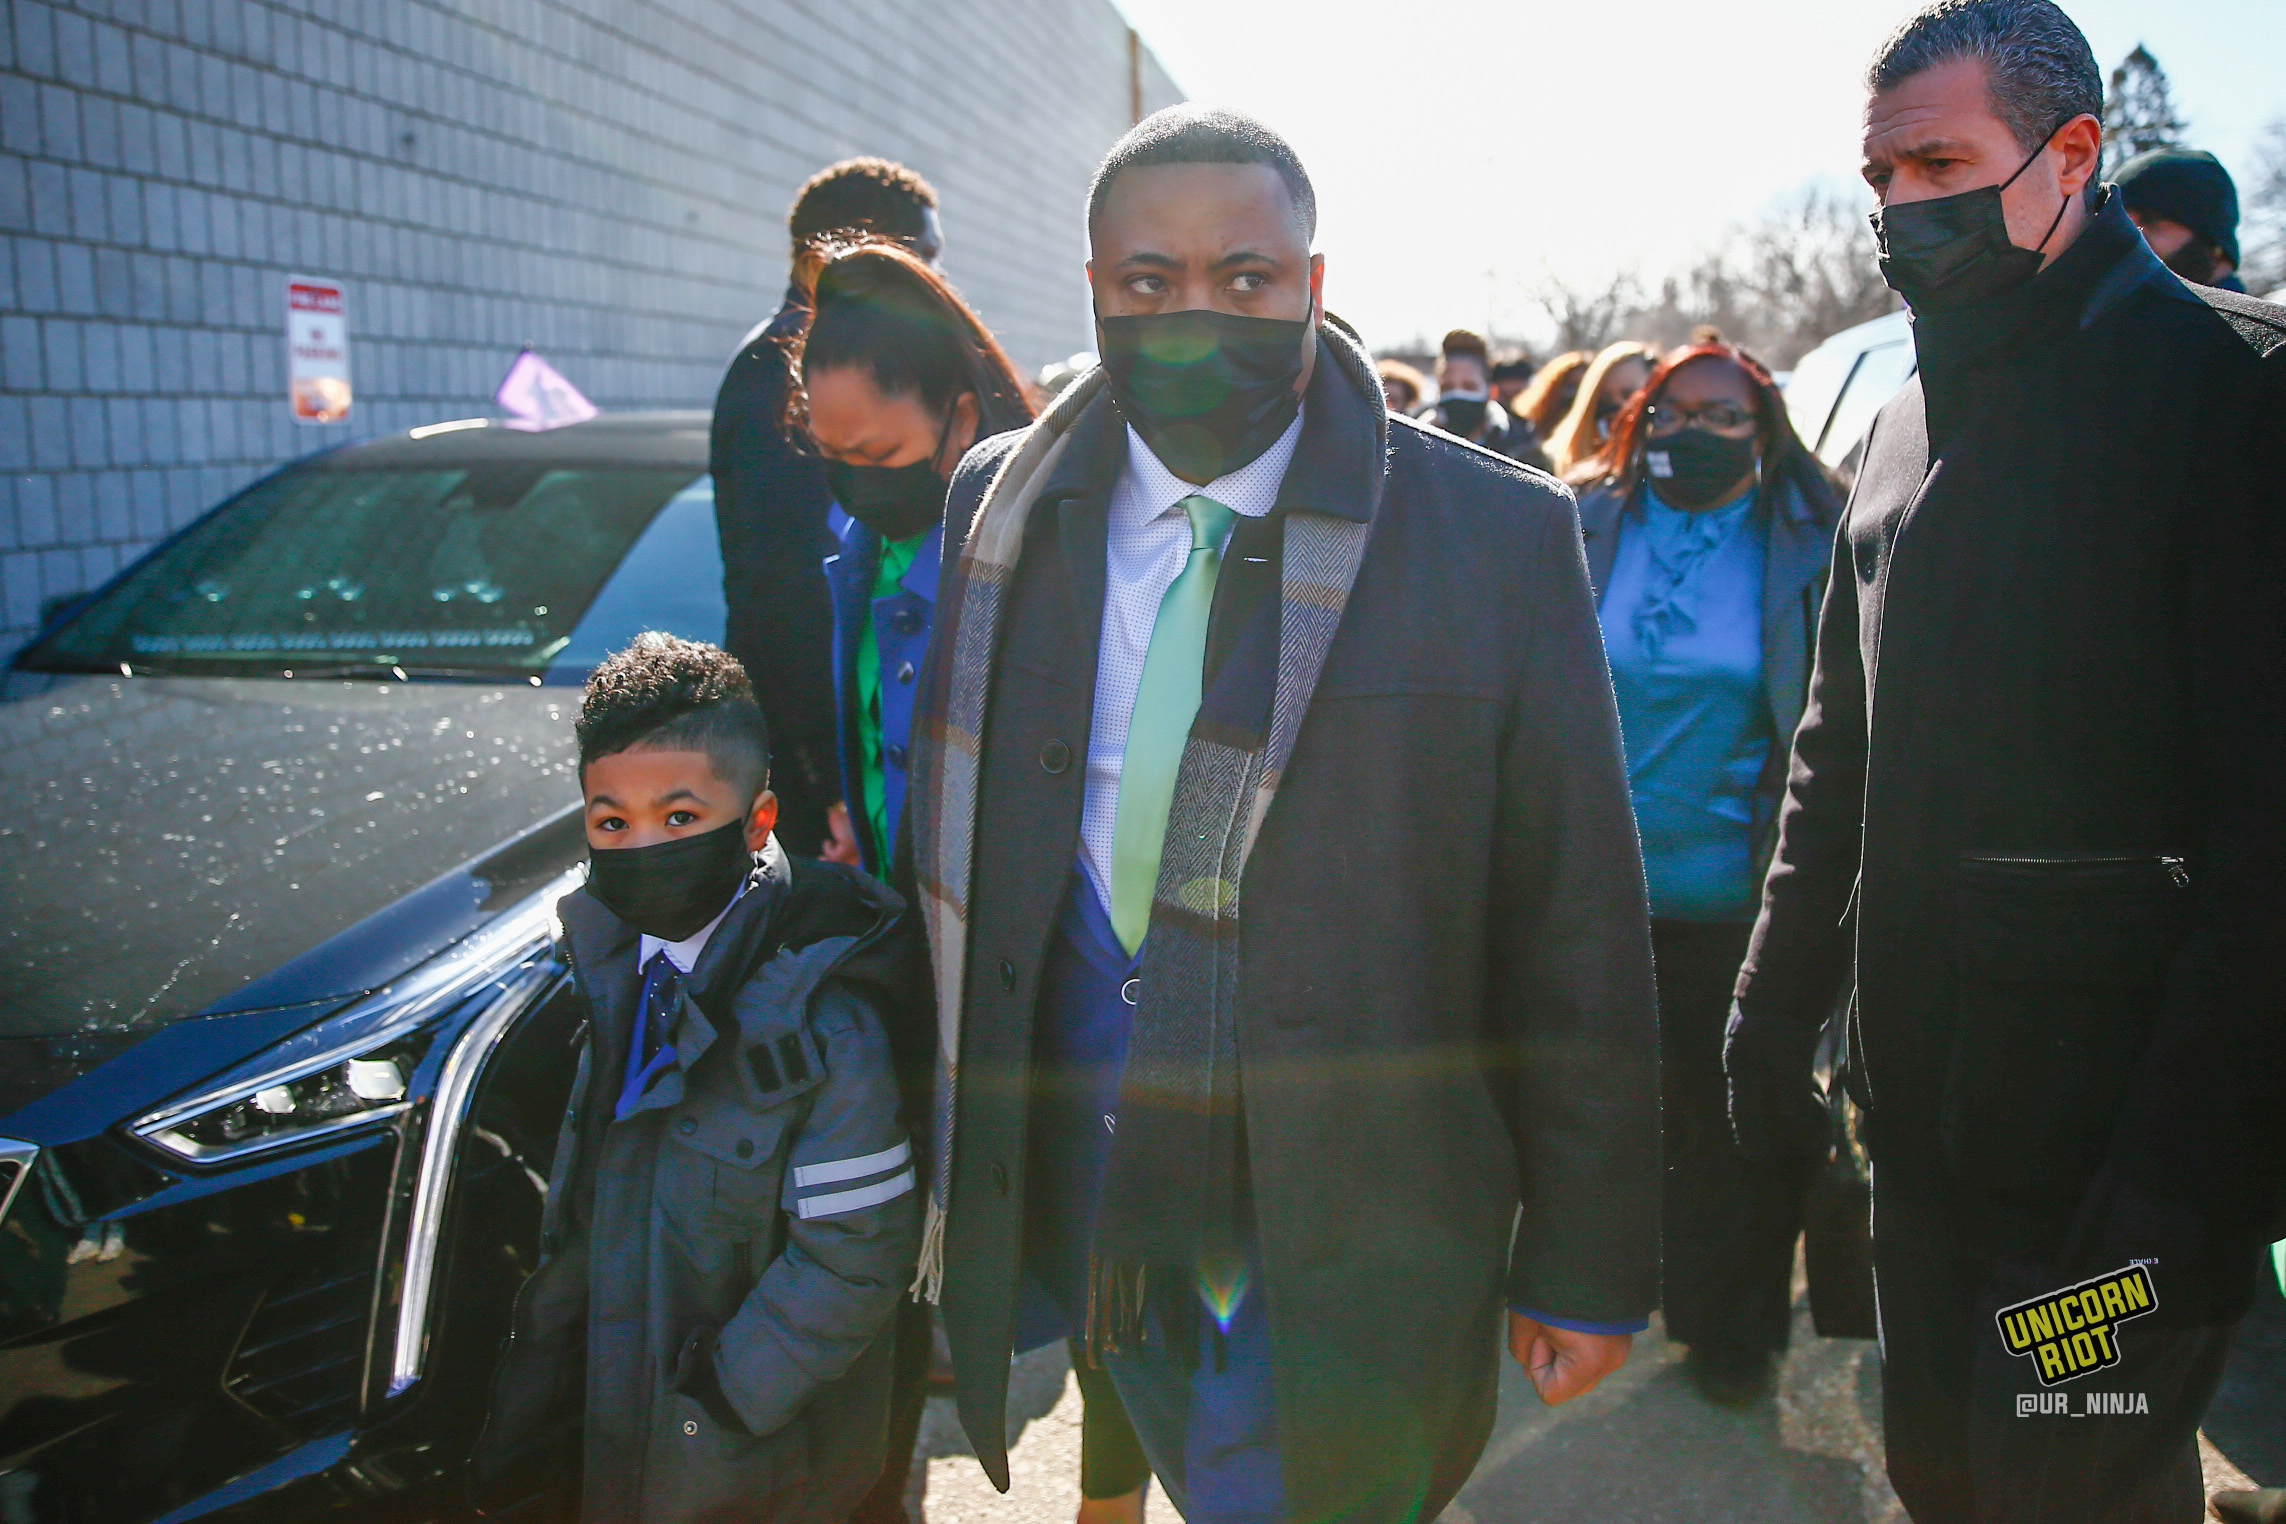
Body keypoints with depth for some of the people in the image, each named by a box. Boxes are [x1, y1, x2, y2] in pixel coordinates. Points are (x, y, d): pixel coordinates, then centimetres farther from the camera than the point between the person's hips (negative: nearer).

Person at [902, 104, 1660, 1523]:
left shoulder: (1499, 533, -8)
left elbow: (1580, 925, -5)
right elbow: (957, 859, 8)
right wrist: (955, 1165, 9)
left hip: (1352, 1246, -2)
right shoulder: (1002, 506, 2)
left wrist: (1587, 1261, -3)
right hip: (1077, 1206, 3)